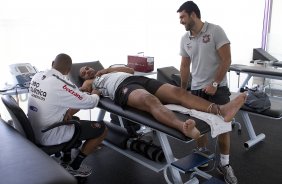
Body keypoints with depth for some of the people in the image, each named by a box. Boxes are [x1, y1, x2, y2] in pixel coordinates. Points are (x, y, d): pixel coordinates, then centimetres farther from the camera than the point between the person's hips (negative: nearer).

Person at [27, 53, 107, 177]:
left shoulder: (37, 76, -2)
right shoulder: (62, 85, -26)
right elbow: (90, 103, -16)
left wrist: (68, 110, 2)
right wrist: (95, 95, 7)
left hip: (32, 129, 9)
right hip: (48, 136, -8)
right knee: (102, 129, -1)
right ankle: (74, 167, 13)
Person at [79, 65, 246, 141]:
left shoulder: (107, 72, 42)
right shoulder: (89, 83, 28)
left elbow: (131, 70, 34)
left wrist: (108, 69, 29)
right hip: (123, 88, -6)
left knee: (177, 92, -21)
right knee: (151, 101, -41)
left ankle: (220, 110, -38)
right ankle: (183, 127, -69)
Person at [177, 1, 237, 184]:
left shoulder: (215, 31, -8)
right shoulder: (185, 39, 8)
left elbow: (226, 60, -11)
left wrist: (214, 84, -14)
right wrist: (182, 90, 15)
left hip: (218, 88, -4)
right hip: (196, 89, 4)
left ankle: (225, 164, 16)